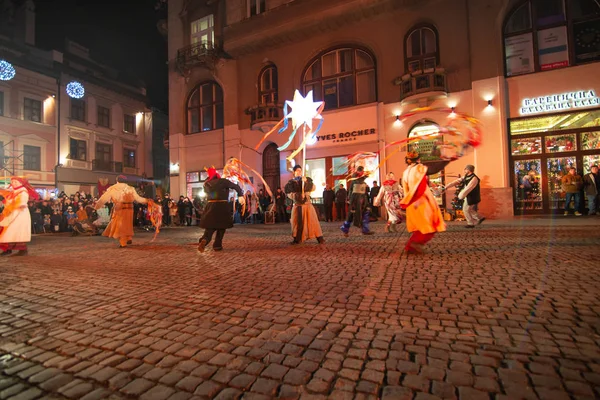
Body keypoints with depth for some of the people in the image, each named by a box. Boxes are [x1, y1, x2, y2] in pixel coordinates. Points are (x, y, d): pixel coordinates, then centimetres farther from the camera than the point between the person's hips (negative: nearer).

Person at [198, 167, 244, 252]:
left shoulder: (206, 184, 6)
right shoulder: (223, 181, -5)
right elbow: (236, 187, -5)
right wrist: (240, 195, 2)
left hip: (211, 206, 3)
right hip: (222, 206, -3)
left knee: (210, 227, 8)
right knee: (221, 227, 12)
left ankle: (204, 240, -19)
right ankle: (217, 245, 12)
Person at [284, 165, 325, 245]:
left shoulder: (307, 179, 8)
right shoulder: (291, 182, 7)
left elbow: (313, 188, -7)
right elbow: (289, 194, -1)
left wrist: (306, 181, -22)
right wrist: (297, 195, -18)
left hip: (307, 203, 0)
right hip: (297, 205, 0)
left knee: (312, 220, -5)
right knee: (297, 222, 2)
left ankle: (320, 238, -3)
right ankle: (297, 239, 15)